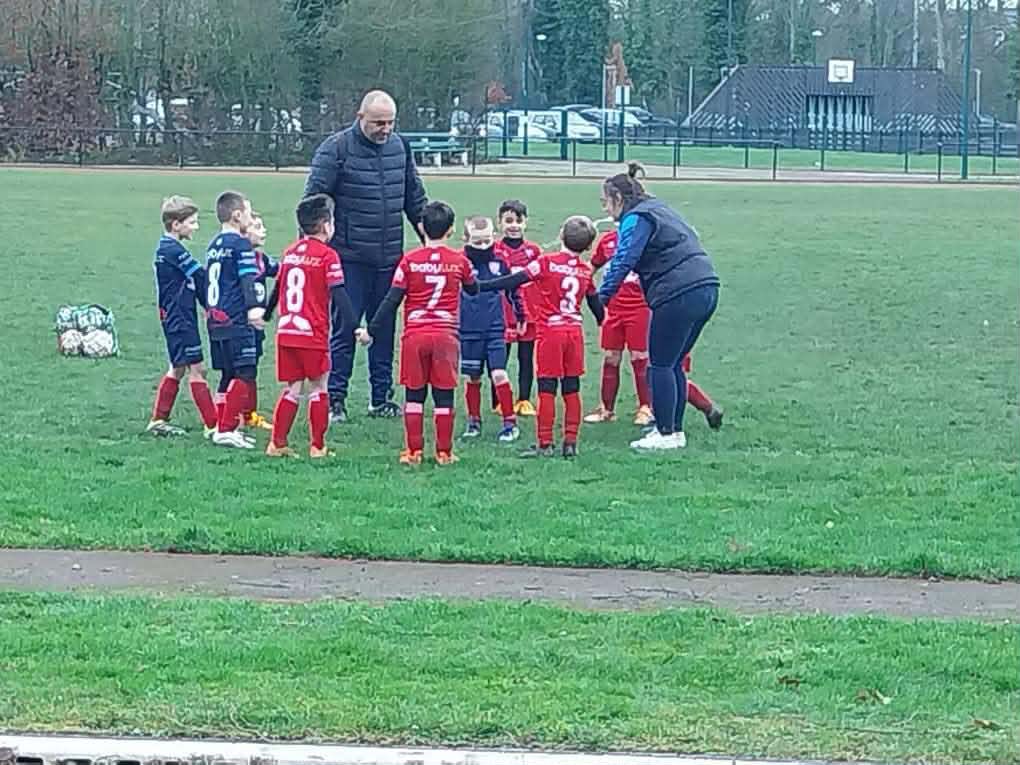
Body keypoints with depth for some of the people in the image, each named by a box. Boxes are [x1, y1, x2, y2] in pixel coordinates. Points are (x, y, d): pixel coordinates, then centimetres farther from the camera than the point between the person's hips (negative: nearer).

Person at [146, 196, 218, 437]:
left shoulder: (165, 248, 12)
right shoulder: (174, 250, -18)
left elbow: (193, 281, 11)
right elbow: (200, 277, -13)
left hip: (173, 318, 10)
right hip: (181, 320, -10)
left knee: (177, 369, 17)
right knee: (196, 369, -7)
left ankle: (157, 421, 22)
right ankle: (213, 426, -5)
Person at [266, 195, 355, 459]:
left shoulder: (290, 252, 12)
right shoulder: (327, 255, -7)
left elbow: (277, 288, 23)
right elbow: (339, 295, -12)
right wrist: (352, 325, -10)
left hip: (285, 333, 6)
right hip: (313, 334, -6)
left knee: (291, 389, 13)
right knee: (318, 389, 6)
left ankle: (277, 443, 9)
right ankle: (317, 446, 7)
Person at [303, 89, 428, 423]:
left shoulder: (399, 147, 9)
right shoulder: (336, 149, -8)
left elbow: (414, 197, 19)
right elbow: (314, 199, -9)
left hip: (389, 256, 5)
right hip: (350, 255, -5)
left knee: (384, 327, 11)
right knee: (344, 326, -3)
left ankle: (382, 398, 19)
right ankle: (335, 399, 3)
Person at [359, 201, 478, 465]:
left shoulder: (410, 261, -3)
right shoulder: (460, 261, 2)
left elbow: (392, 300, -4)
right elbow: (473, 289, 22)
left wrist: (371, 331, 2)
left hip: (415, 335, -1)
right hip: (446, 335, 1)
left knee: (414, 396, 7)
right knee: (444, 396, 6)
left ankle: (413, 451, 6)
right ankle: (444, 452, 7)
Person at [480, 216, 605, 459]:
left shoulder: (547, 263, -8)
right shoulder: (586, 270, 5)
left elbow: (514, 281, -12)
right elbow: (595, 304, 15)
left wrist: (480, 286, -9)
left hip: (550, 331, -4)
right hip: (575, 332, 4)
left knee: (547, 390, -1)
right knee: (571, 390, 9)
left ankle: (545, 444, -1)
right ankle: (571, 443, 9)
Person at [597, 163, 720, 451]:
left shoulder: (636, 219, -5)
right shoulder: (659, 210, 24)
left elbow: (623, 261, -17)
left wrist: (602, 297, -20)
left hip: (679, 294, -9)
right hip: (707, 289, 9)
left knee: (661, 365, 0)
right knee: (673, 364, 17)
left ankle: (666, 434, 1)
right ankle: (675, 430, 20)